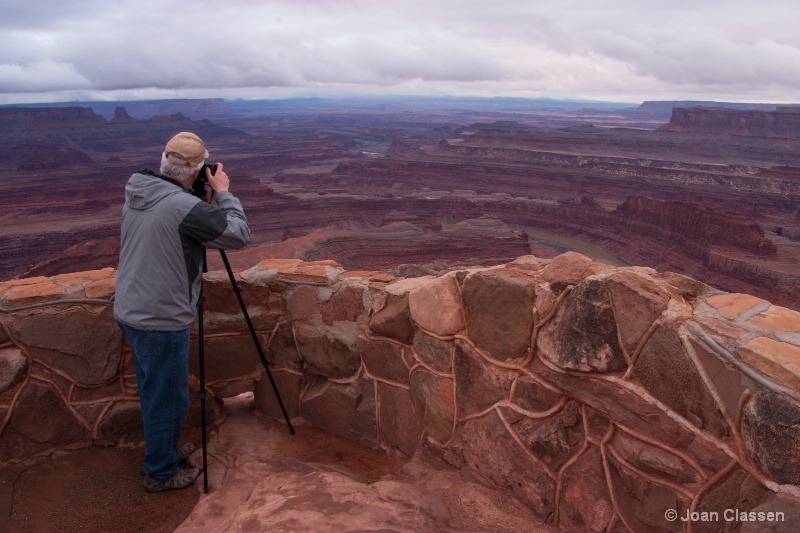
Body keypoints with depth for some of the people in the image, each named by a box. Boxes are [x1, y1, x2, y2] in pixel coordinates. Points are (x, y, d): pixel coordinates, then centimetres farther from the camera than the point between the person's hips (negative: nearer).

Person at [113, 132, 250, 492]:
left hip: (130, 312, 9)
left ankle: (164, 449, 44)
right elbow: (239, 234, -17)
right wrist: (223, 192, -5)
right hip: (161, 322, -9)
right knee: (168, 398, 10)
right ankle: (161, 473, 27)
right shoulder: (184, 208, -24)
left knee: (155, 392, 25)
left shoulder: (136, 196, 2)